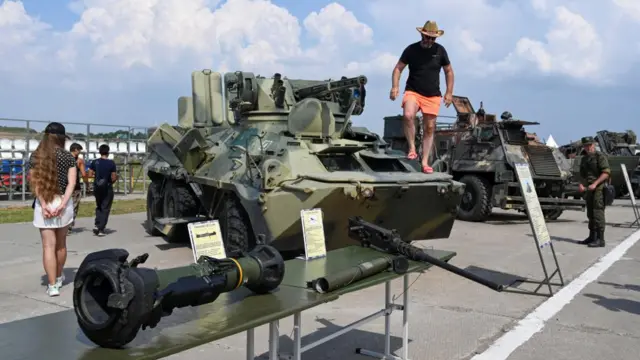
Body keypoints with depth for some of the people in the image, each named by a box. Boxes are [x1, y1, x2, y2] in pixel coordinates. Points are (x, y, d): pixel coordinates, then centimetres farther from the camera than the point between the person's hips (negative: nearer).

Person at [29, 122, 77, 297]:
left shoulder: (35, 156, 3)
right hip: (63, 202, 1)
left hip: (43, 204, -1)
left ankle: (52, 285, -1)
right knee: (61, 243, 17)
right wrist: (62, 203, -13)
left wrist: (43, 204, -12)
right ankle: (58, 278, 35)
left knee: (48, 245, 1)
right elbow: (71, 182, -8)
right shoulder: (68, 156, 1)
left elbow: (34, 182, -7)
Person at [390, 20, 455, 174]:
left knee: (430, 128, 2)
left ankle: (425, 162, 9)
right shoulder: (411, 49, -1)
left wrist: (449, 92, 5)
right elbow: (398, 68, 4)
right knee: (408, 115, -31)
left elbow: (449, 71, 13)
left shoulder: (440, 50, 4)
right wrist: (395, 87, -10)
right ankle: (412, 148, -14)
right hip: (413, 91, -2)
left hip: (433, 95, 2)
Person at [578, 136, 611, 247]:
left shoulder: (600, 156, -6)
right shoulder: (584, 159, 17)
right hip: (589, 190, 8)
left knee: (598, 213, -11)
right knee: (590, 214, 13)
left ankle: (600, 239, -9)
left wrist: (595, 184, -22)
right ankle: (592, 237, 22)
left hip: (599, 189, -8)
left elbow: (606, 172, -15)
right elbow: (582, 175, 24)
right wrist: (581, 184, 4)